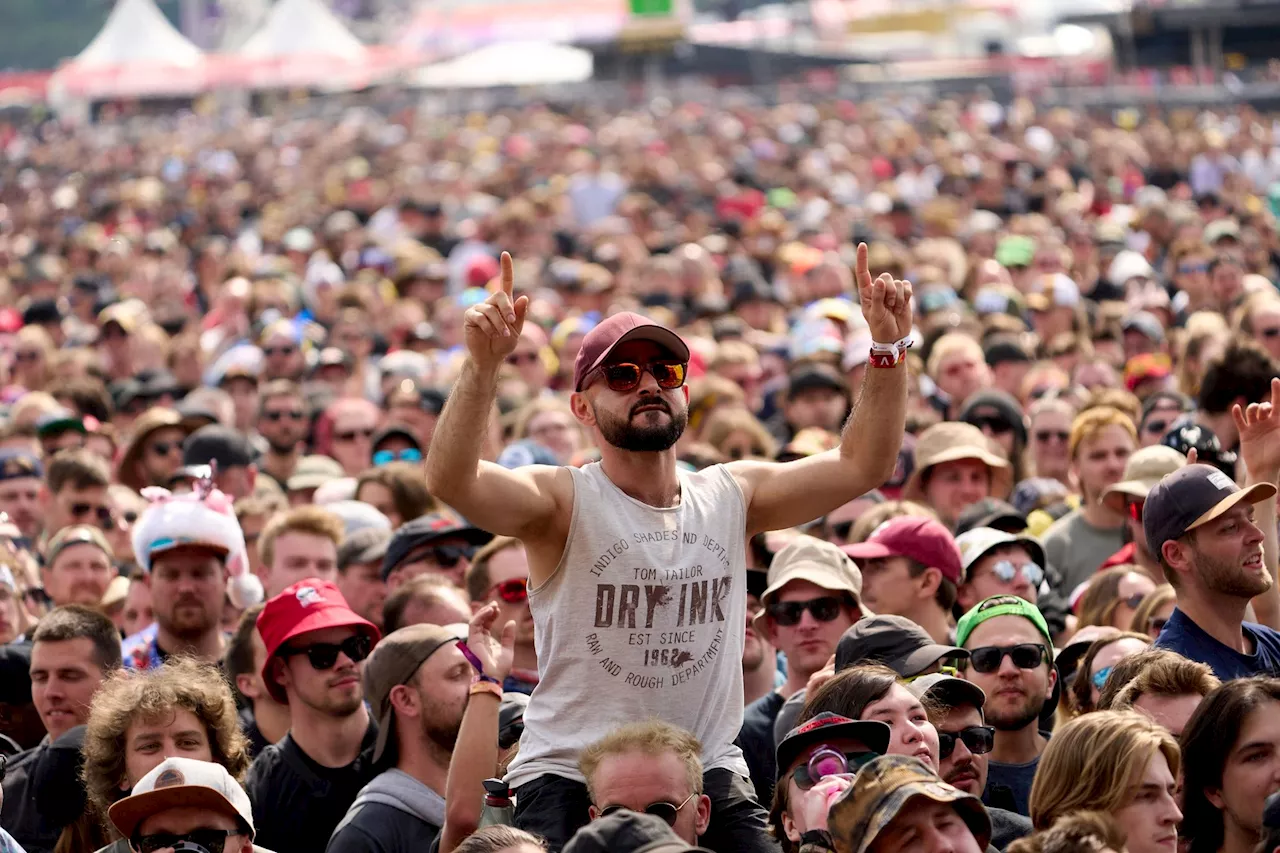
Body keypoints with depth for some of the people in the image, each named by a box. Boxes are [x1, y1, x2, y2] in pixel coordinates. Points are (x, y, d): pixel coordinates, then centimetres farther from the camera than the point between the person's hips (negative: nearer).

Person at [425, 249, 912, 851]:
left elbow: (863, 464, 5)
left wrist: (887, 347, -7)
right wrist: (483, 366, -37)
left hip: (709, 774, 4)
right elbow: (450, 481, -23)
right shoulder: (563, 502, -6)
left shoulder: (731, 497, 8)